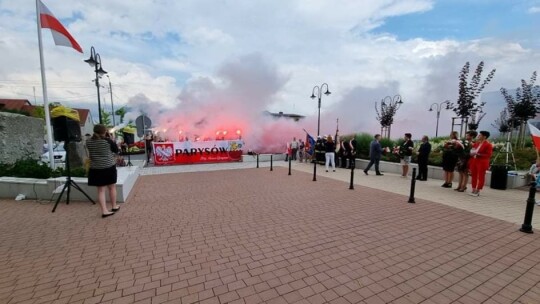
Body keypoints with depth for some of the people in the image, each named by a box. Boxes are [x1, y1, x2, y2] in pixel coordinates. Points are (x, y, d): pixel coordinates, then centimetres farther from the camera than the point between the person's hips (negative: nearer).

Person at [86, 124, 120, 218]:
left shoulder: (89, 142, 1)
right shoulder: (107, 141, -11)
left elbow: (89, 154, 16)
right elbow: (116, 151, 2)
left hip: (95, 169, 3)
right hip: (109, 167, -3)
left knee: (101, 190, 6)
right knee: (112, 187, 13)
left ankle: (104, 211, 6)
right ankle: (114, 206, 26)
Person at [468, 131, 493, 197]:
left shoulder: (488, 145, -7)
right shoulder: (476, 143, 14)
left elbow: (488, 155, -13)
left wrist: (479, 154, -21)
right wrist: (472, 153, 2)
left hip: (482, 163, -7)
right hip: (474, 161, 7)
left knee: (481, 176, -1)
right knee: (473, 176, 8)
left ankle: (478, 191, 4)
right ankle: (473, 190, 15)